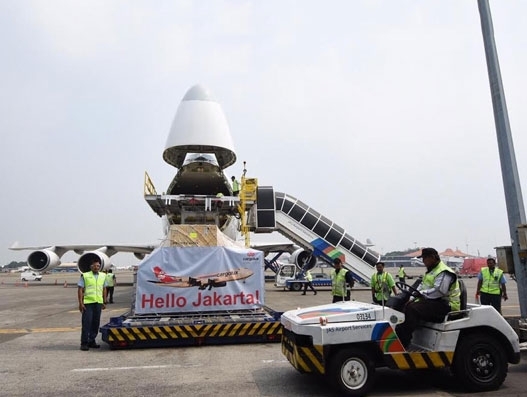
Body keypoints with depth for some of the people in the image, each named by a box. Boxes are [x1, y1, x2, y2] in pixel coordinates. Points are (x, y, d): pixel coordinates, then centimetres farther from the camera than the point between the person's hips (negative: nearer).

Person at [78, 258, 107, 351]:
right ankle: (84, 343, 7)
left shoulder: (103, 276, 11)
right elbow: (80, 289, -3)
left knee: (96, 323, 8)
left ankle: (92, 341, 20)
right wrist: (80, 303, -9)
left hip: (98, 302, 4)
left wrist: (104, 302, 13)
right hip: (88, 302, -4)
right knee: (86, 323, -2)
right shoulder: (85, 276, -1)